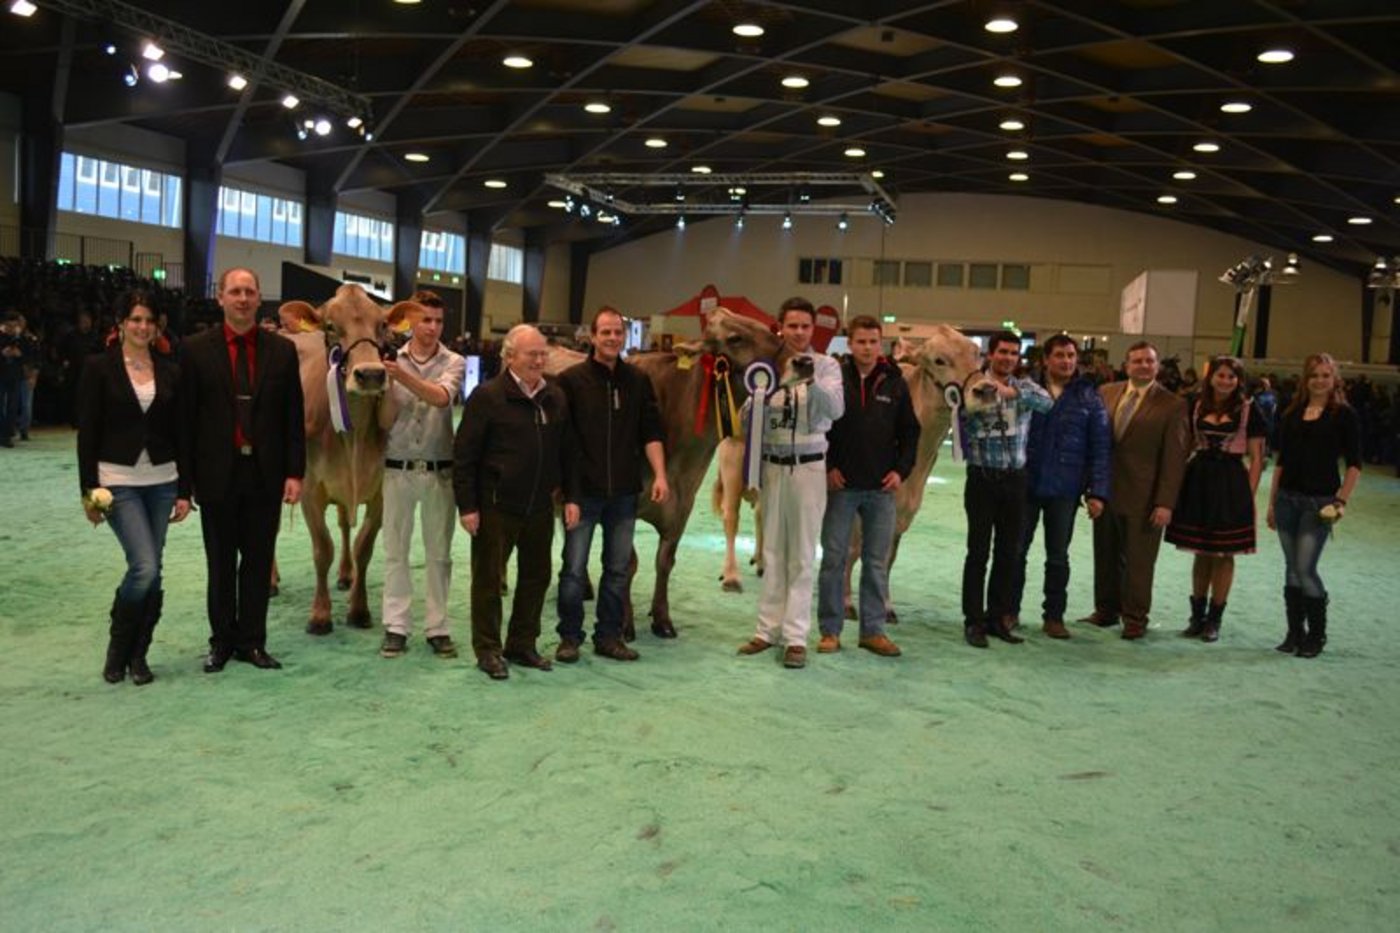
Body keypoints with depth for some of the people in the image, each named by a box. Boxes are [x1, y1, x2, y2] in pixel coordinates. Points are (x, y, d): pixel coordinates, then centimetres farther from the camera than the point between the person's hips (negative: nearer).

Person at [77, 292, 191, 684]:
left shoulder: (169, 371, 7)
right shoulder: (99, 367, -3)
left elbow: (179, 433, 8)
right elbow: (87, 433, -4)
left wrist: (184, 490, 5)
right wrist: (89, 489, -9)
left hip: (161, 481, 4)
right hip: (118, 481, -4)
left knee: (152, 571, 5)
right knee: (144, 567, -13)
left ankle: (137, 655, 19)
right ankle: (118, 647, 10)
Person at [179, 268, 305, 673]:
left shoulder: (282, 350, 3)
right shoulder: (196, 349, -1)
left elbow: (293, 416, 3)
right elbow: (186, 417, -2)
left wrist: (294, 472, -2)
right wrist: (186, 476, -5)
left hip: (265, 473, 1)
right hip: (217, 472, -1)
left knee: (258, 561, 8)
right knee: (221, 563, 11)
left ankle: (251, 641, 20)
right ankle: (222, 640, 24)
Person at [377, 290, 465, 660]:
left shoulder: (452, 362, -1)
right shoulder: (393, 361, 0)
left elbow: (441, 397, -22)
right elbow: (385, 422, 0)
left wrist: (403, 376, -33)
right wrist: (388, 387, -16)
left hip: (439, 470, 0)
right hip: (398, 469, 1)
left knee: (439, 553, 7)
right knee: (395, 551, 6)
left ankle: (437, 627, 16)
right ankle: (396, 626, 15)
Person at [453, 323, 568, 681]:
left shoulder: (556, 398, 7)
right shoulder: (487, 396, -9)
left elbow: (565, 452, 16)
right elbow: (464, 455, -9)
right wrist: (467, 506, -12)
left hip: (540, 507, 6)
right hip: (496, 506, -5)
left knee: (536, 576, 13)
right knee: (488, 578, 4)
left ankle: (522, 644, 28)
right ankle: (488, 649, 18)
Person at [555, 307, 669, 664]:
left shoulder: (638, 380, 6)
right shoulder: (571, 380, -4)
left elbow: (651, 432, 7)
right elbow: (562, 441, -6)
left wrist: (660, 475, -6)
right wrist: (569, 494, -11)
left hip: (624, 492, 3)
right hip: (583, 492, -3)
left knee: (618, 569, 10)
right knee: (574, 570, 3)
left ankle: (609, 637, 22)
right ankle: (569, 637, 17)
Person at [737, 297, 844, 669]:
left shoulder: (826, 365, -5)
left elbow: (835, 408, -20)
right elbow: (750, 415, 9)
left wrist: (812, 382, -36)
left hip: (808, 466, -3)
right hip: (772, 465, 3)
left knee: (801, 555, 3)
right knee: (772, 552, 12)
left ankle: (795, 635, 7)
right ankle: (768, 629, 20)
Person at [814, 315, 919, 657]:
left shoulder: (895, 383, 4)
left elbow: (910, 431, 10)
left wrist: (901, 469, -1)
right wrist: (827, 466, -8)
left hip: (882, 488, 2)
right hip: (841, 485, -2)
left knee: (877, 562, 8)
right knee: (834, 559, 3)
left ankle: (873, 630, 17)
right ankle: (830, 630, 13)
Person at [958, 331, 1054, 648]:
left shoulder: (1024, 386, 7)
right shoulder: (975, 387, 0)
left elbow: (1047, 402, -14)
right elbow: (966, 432, -6)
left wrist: (1012, 392, -29)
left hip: (1015, 478, 3)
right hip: (983, 478, -3)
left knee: (1010, 552, 8)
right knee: (978, 552, 0)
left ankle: (999, 617, 18)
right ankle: (974, 621, 6)